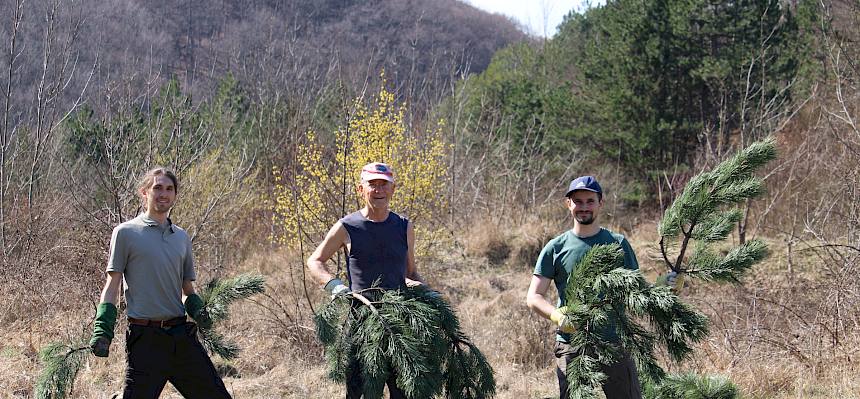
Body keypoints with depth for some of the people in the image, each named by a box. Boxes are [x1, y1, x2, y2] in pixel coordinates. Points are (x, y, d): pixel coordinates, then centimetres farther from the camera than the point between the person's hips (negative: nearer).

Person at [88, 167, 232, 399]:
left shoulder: (181, 237, 16)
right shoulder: (126, 233, 1)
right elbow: (112, 284, -1)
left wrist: (198, 311, 1)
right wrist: (102, 330, -10)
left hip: (182, 335, 5)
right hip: (145, 337, -5)